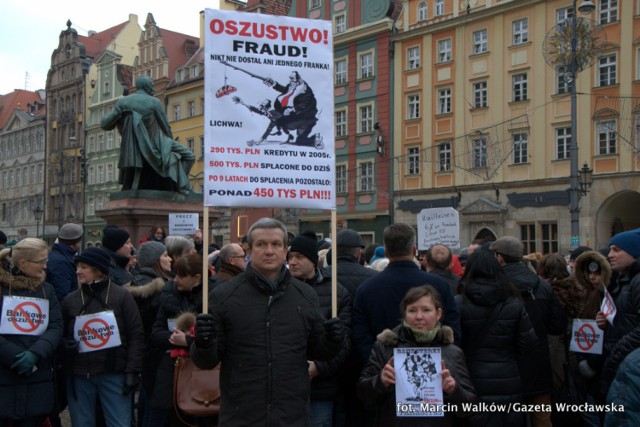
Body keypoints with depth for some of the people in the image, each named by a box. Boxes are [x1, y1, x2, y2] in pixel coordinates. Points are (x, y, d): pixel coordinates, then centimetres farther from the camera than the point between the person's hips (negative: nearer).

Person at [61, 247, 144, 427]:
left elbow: (136, 335, -2)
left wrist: (132, 370, -8)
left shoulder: (122, 296, -2)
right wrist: (65, 345, -8)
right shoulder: (70, 300, 6)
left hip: (115, 374, -3)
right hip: (78, 376, 3)